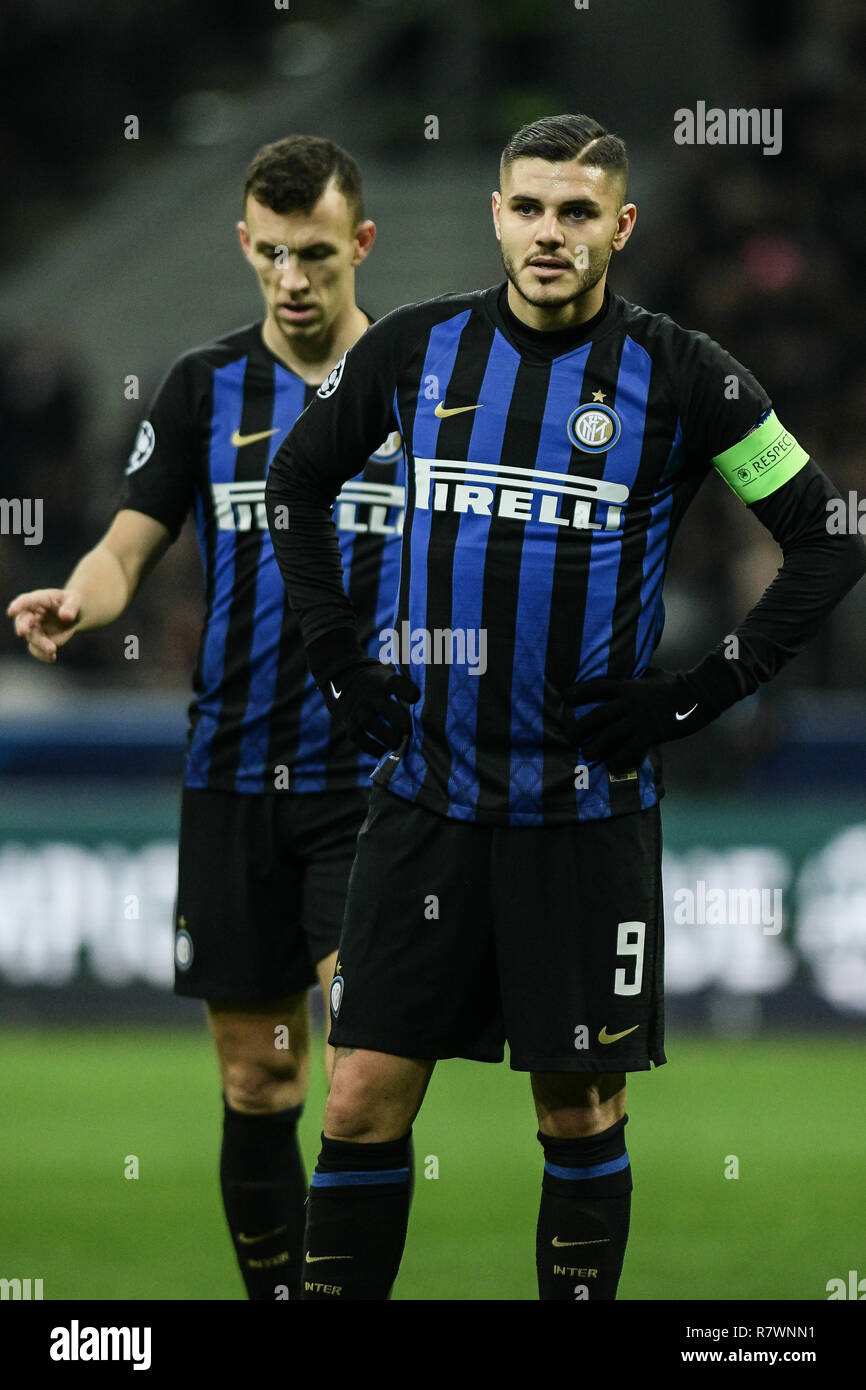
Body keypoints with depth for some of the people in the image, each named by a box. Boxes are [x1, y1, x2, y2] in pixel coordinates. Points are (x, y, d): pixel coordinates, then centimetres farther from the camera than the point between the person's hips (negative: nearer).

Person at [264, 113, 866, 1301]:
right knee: (365, 1103, -1)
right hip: (427, 790, 2)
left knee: (581, 1112, 3)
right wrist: (338, 660, 10)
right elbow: (298, 483, 19)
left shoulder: (678, 375, -5)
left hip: (587, 800, -2)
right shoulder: (417, 349, 3)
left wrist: (706, 693, -6)